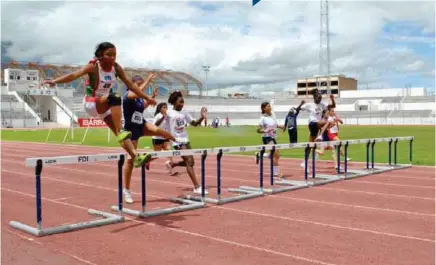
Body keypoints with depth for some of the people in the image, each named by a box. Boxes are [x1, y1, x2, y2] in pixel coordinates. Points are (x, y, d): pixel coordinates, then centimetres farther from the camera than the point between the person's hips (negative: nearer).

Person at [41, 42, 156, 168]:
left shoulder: (117, 68, -6)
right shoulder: (93, 67, -20)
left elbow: (130, 84, 2)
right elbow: (74, 75, -34)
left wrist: (146, 98, 2)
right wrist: (55, 81, -50)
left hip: (106, 106, 6)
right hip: (91, 103, -6)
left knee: (121, 134, -5)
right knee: (115, 98, -36)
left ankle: (135, 157, -5)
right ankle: (121, 131, -35)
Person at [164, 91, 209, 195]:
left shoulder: (184, 113, 7)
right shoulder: (168, 113, -9)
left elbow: (194, 124, 7)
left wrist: (202, 117, -11)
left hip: (185, 140, 7)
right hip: (177, 141, -7)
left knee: (190, 162, 9)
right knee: (189, 162, -13)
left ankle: (172, 164, 34)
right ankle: (197, 187, -10)